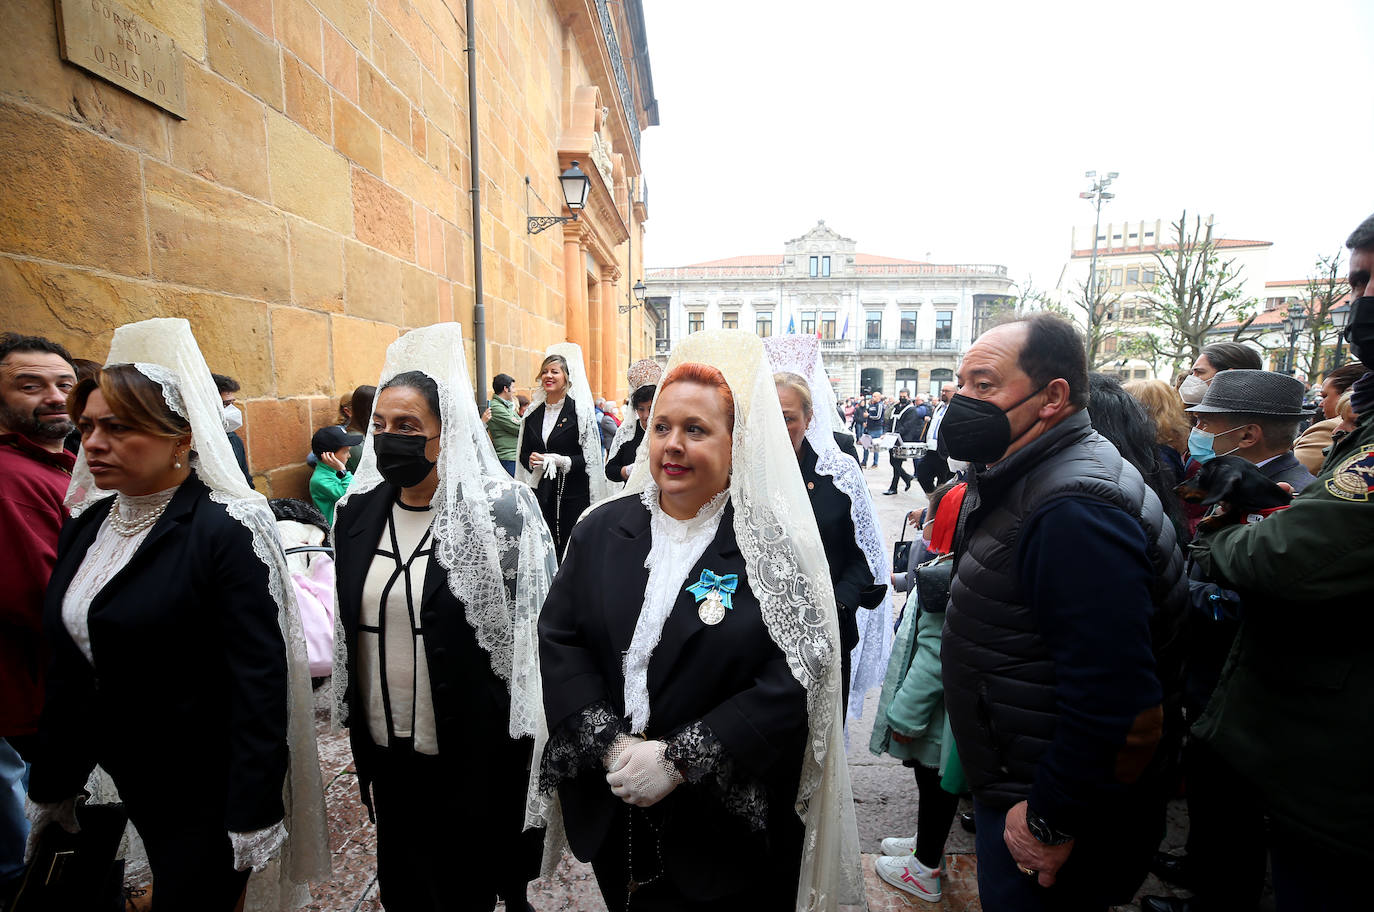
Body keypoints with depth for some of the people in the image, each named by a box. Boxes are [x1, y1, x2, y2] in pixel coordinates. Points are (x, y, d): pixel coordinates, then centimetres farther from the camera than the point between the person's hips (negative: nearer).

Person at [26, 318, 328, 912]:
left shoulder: (228, 530, -22)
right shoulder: (86, 522, 2)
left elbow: (259, 680, -22)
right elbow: (67, 667, 10)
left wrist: (254, 815, -20)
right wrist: (50, 784, 15)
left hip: (211, 789, -7)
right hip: (129, 777, 7)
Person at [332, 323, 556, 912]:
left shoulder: (501, 513, -17)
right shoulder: (358, 513, 0)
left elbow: (534, 638, -13)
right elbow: (349, 632, 11)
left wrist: (523, 752, -9)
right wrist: (359, 742, 14)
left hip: (478, 756, -5)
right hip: (387, 755, 5)